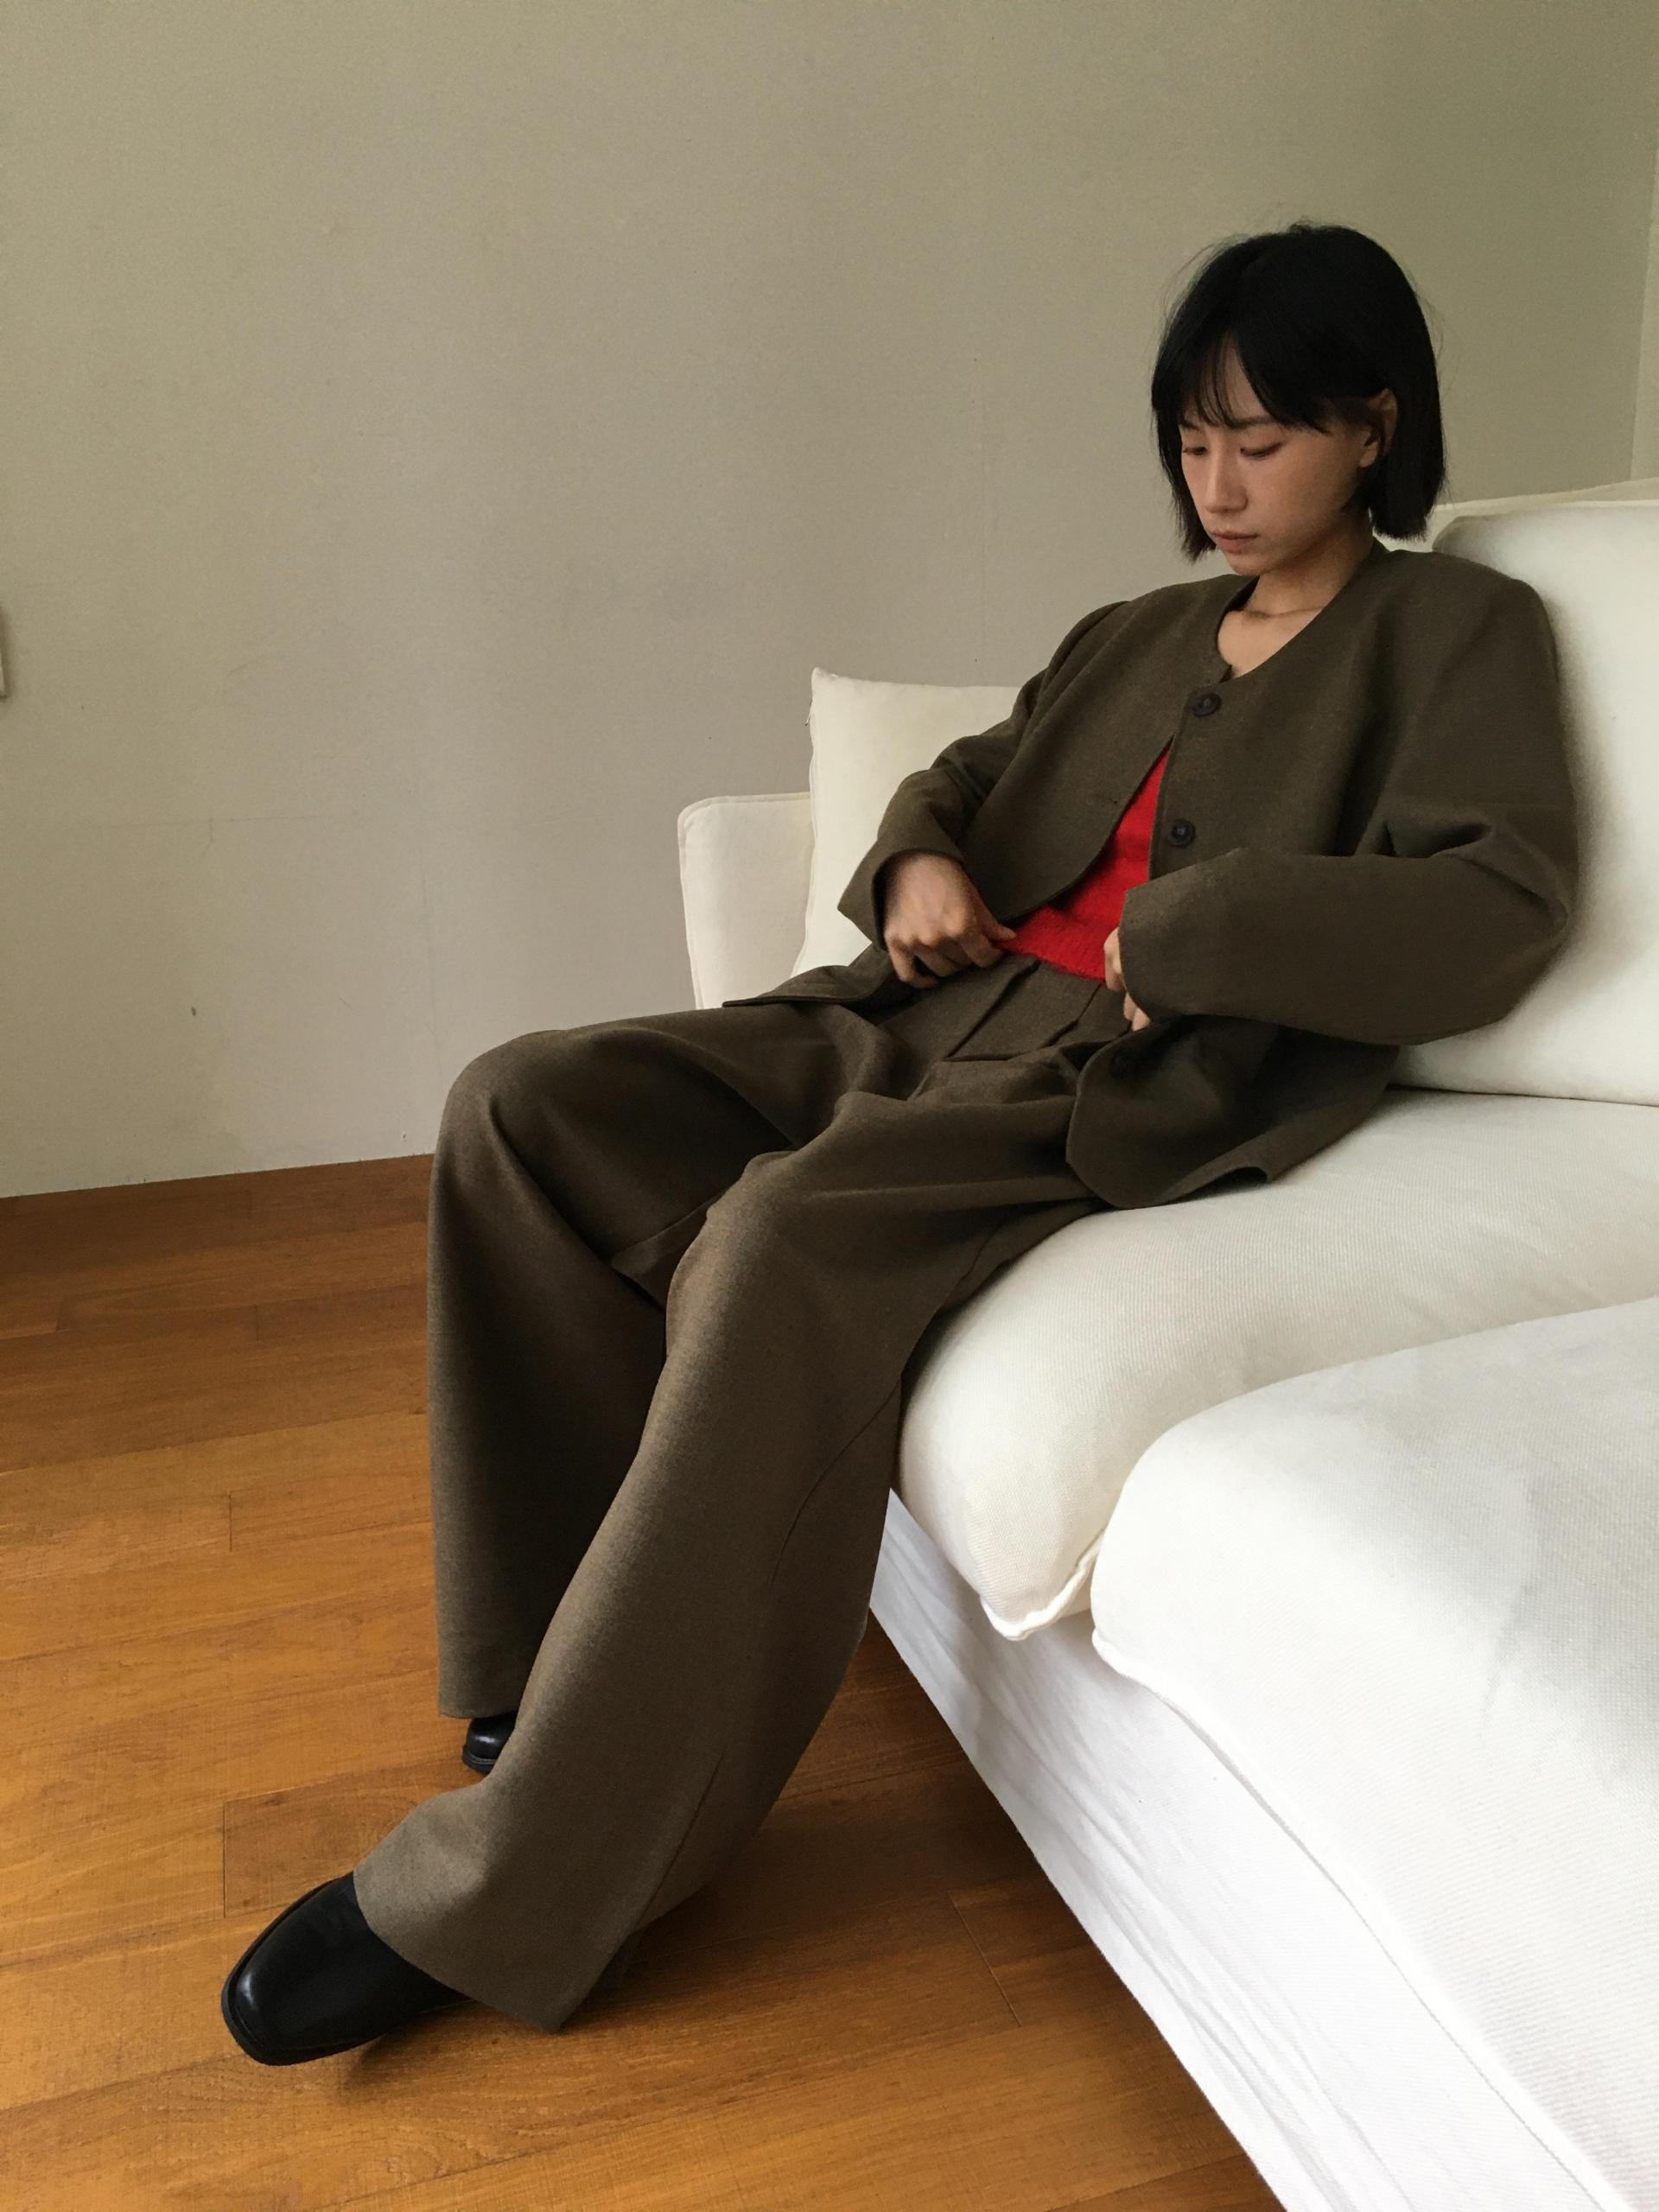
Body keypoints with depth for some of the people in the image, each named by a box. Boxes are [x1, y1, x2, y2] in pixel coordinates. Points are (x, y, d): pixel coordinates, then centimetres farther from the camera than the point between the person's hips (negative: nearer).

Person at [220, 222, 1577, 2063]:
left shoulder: (1460, 634, 7)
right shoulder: (1141, 635, 27)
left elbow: (1502, 908, -8)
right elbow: (964, 775, 32)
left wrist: (1184, 928, -14)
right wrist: (920, 862, 7)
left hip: (1129, 1078, -8)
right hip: (936, 1006, 8)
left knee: (782, 1243, -36)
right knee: (516, 1103, -11)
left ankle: (497, 1901, -26)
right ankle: (566, 1650, -7)